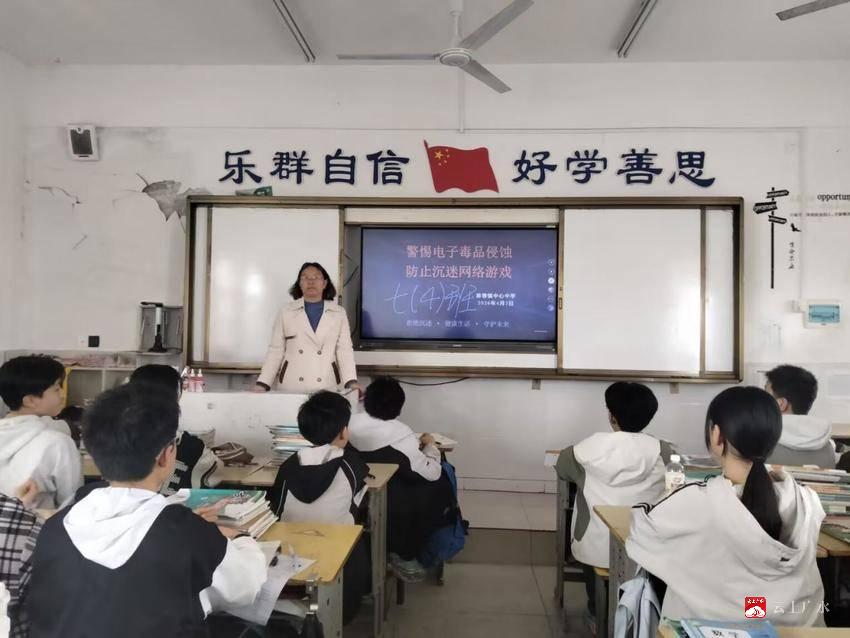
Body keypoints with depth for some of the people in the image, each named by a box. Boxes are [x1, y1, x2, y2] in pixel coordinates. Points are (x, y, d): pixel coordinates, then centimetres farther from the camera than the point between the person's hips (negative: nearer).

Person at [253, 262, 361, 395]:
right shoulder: (286, 312, 7)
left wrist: (351, 382, -10)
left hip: (327, 387, 0)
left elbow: (344, 349, 2)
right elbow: (276, 350, 6)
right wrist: (263, 384, -3)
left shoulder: (339, 313, 7)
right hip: (291, 386, 0)